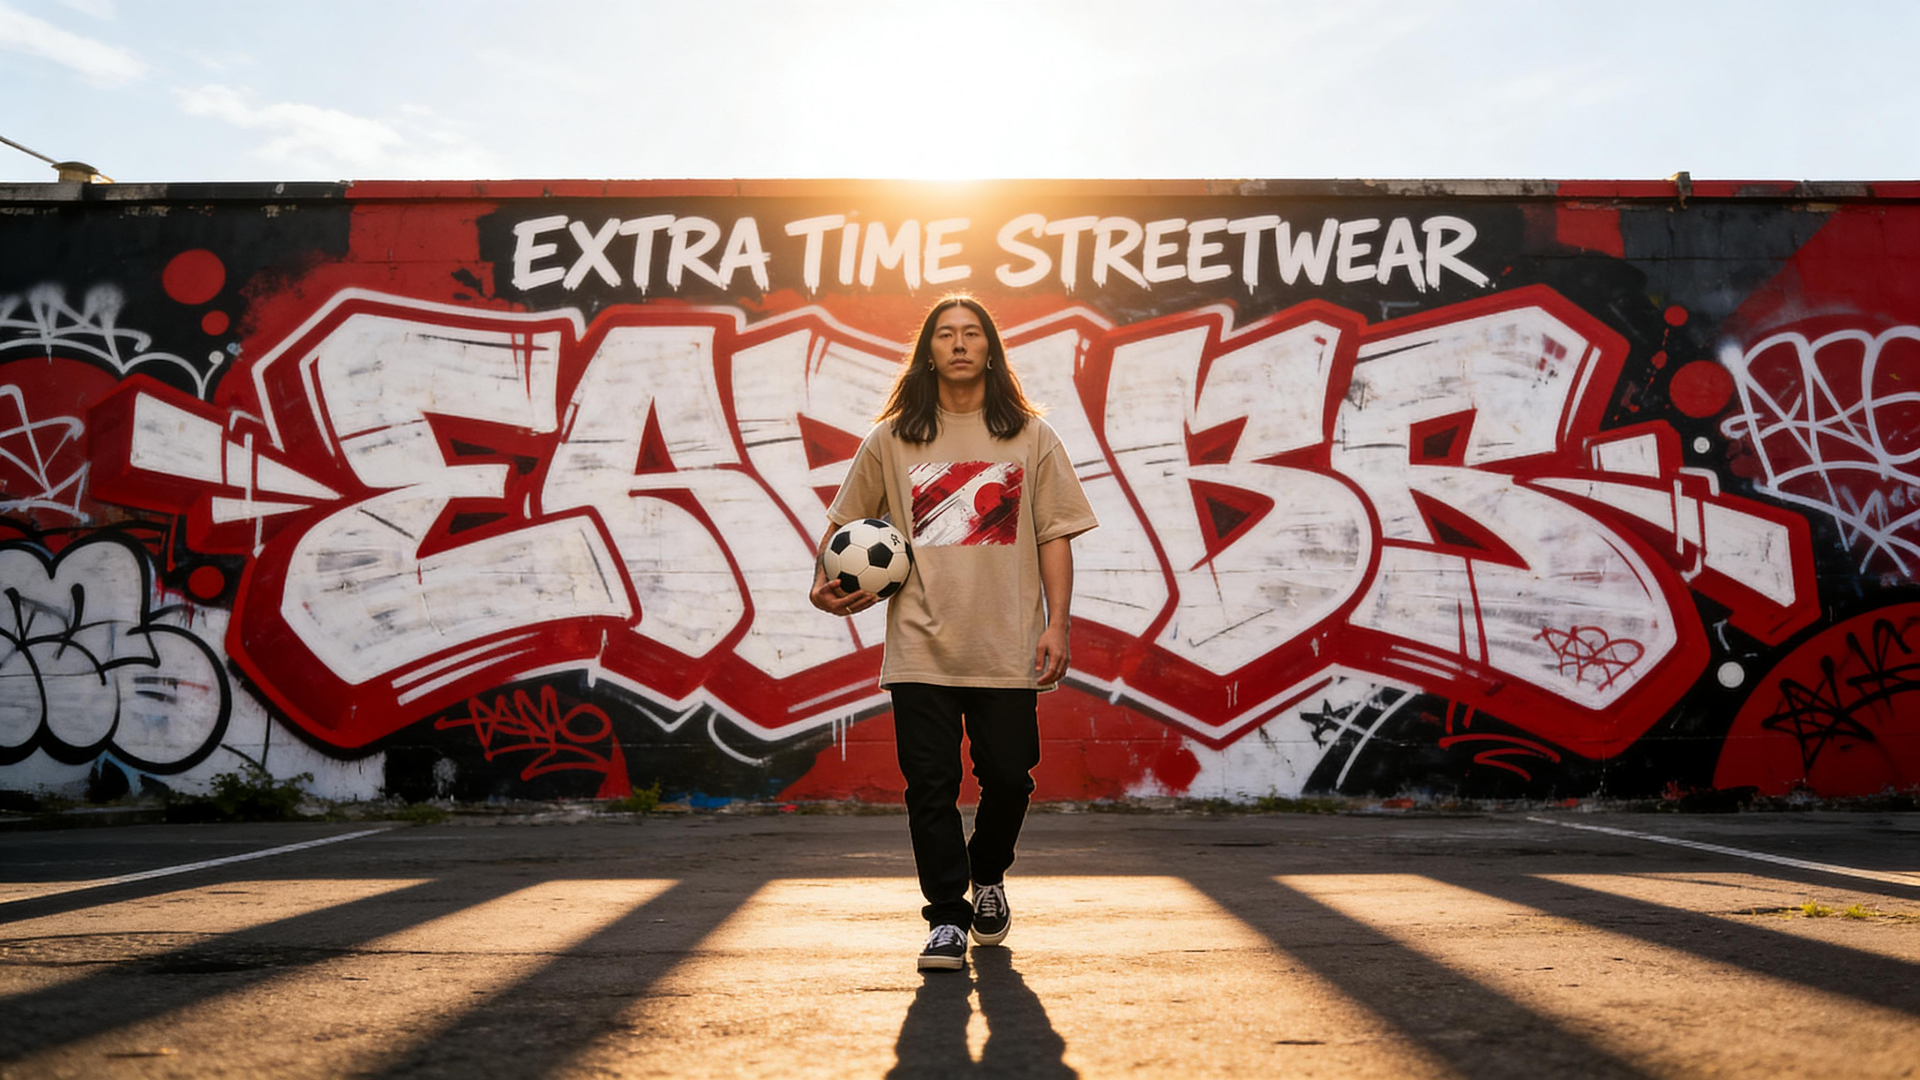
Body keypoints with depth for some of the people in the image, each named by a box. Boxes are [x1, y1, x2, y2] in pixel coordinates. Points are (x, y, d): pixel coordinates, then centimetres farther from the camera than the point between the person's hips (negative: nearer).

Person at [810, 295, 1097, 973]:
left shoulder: (1030, 436, 8)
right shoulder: (892, 438, 8)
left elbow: (1055, 535, 6)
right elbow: (846, 520, 17)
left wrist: (1056, 625, -3)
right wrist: (827, 579, -1)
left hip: (1008, 646, 0)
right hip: (922, 644, 0)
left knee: (1008, 777, 5)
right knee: (930, 783, -2)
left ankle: (988, 877, 34)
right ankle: (947, 917, 11)